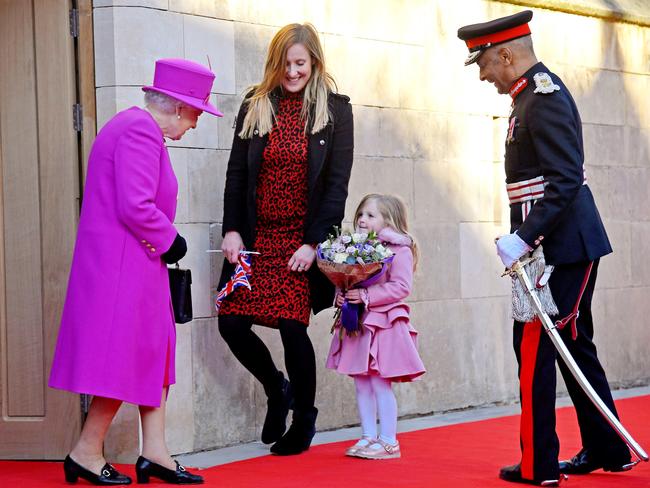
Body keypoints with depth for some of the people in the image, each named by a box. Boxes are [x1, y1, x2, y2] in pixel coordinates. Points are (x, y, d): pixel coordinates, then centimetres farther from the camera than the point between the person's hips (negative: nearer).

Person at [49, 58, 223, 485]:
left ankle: (155, 451, 13)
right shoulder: (140, 131, -17)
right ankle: (87, 452, 5)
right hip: (123, 264, -11)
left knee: (154, 353, 11)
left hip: (136, 263, 11)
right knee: (124, 356, -4)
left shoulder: (135, 126, 18)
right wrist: (169, 241, -9)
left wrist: (164, 240, 10)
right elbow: (136, 208, -24)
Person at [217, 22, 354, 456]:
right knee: (231, 322, -3)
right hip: (256, 236, 3)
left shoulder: (335, 110, -1)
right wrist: (232, 230, -3)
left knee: (292, 325, -8)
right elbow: (237, 174, 7)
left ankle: (304, 418, 14)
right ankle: (276, 388, 26)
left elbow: (338, 183, -4)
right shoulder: (255, 106, 6)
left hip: (303, 237, -3)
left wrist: (314, 242, -11)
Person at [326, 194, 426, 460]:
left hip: (384, 324, -7)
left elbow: (401, 286, -18)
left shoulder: (399, 250, -9)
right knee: (361, 384, 10)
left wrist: (367, 295, -24)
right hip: (358, 323, 7)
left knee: (380, 383, -5)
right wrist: (341, 295, -4)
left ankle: (388, 441, 4)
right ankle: (368, 437, 18)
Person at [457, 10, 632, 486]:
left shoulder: (544, 98, -16)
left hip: (563, 248, -10)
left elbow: (566, 180, -23)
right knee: (576, 346, 16)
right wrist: (524, 238, 14)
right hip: (569, 246, 10)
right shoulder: (537, 94, 15)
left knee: (534, 349, -5)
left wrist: (524, 238, -24)